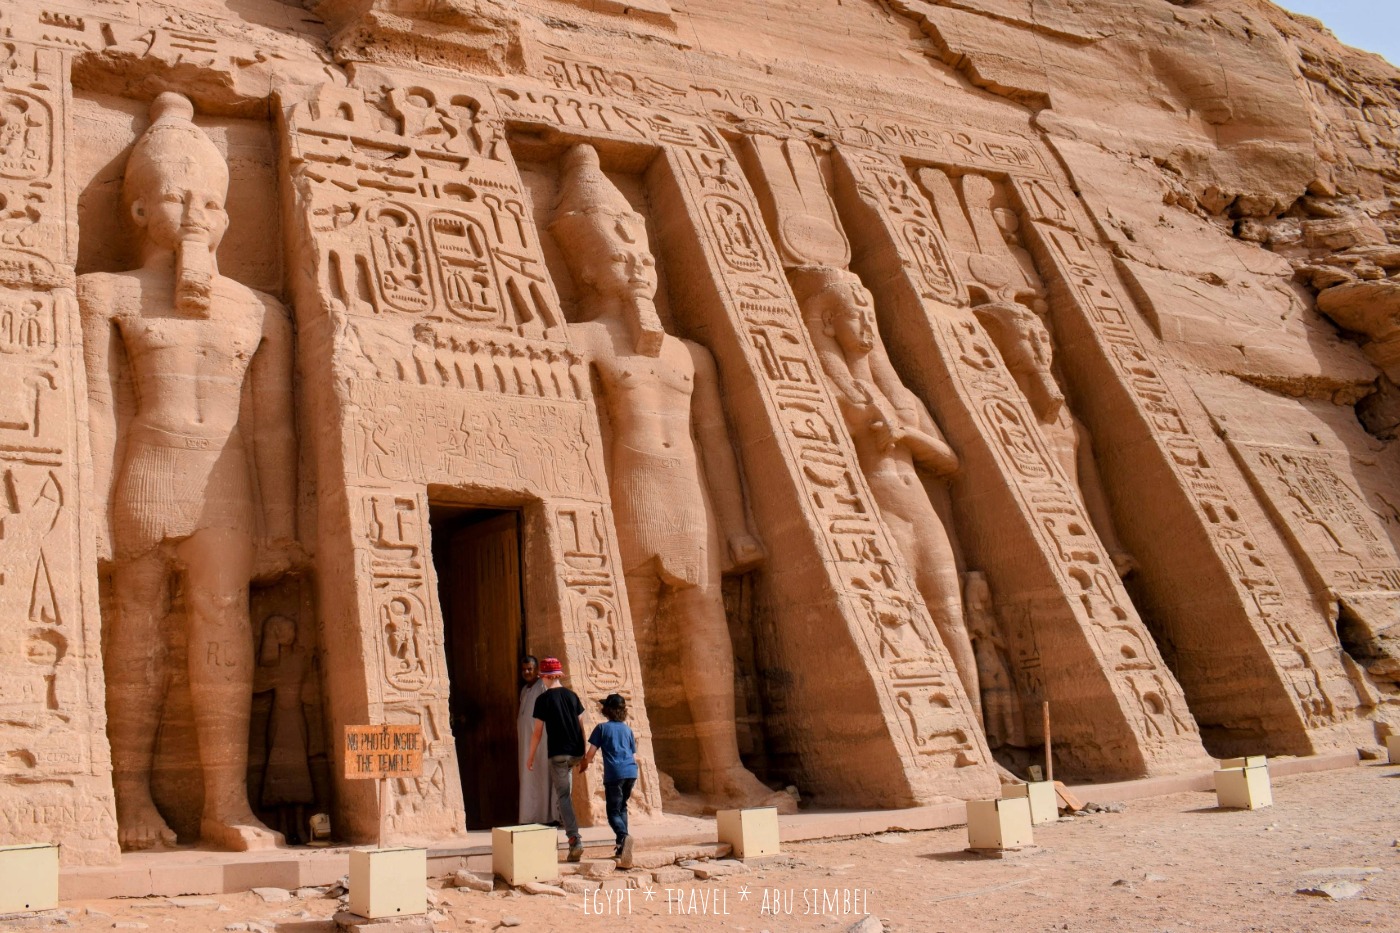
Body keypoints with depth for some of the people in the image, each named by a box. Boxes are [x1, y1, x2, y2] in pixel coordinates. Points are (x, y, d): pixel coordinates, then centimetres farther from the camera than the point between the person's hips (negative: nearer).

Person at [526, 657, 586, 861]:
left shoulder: (543, 699, -6)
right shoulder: (572, 695, 7)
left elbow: (537, 732, -5)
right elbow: (581, 725, 10)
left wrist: (531, 757, 5)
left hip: (558, 753, -5)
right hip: (576, 752, 5)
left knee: (563, 796, -3)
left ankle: (575, 839, -13)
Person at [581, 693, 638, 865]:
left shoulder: (602, 727, 5)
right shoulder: (627, 729, 17)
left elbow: (591, 753, 3)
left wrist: (583, 765, 21)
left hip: (614, 773, -4)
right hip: (631, 772, 4)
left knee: (613, 811, -2)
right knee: (622, 808, 20)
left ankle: (624, 836, -31)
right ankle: (622, 847, 16)